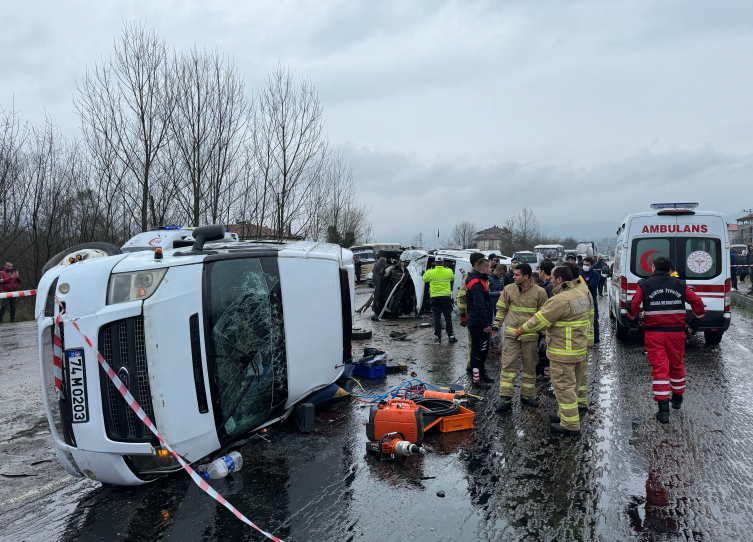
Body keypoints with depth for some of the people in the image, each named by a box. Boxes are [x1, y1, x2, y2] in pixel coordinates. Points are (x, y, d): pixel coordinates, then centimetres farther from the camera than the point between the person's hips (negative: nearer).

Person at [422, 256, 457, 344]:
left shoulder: (430, 272, -6)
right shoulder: (449, 271, -2)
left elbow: (425, 279, 13)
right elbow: (452, 278, 20)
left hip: (435, 297, 0)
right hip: (446, 296, 0)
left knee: (437, 317, 5)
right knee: (448, 317, 6)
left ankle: (437, 337, 6)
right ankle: (451, 336, 7)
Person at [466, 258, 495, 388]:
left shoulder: (479, 281, 15)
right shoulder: (477, 283, -20)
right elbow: (479, 306, -25)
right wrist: (486, 324, -24)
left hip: (479, 322, 11)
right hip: (478, 323, -11)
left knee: (483, 349, 20)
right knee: (478, 350, -3)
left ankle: (481, 372, 33)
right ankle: (477, 379, 4)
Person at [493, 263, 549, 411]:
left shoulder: (539, 292, -4)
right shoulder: (508, 289, 0)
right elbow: (501, 309, 9)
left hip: (530, 336, 0)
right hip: (511, 334, 0)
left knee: (530, 366, 10)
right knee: (508, 365, -4)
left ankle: (526, 395, 25)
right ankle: (505, 398, 1)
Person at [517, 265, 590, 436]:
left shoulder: (560, 300, -22)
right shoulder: (581, 296, 9)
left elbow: (539, 320, -18)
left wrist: (521, 330, -4)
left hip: (563, 353, -10)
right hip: (580, 349, 10)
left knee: (564, 386, 0)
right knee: (572, 385, 19)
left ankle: (570, 425, 7)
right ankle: (564, 415, 33)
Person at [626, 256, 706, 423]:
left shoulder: (644, 285, -2)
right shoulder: (680, 285, 5)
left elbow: (634, 305, -10)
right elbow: (697, 303, 1)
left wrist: (632, 319, 9)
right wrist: (696, 319, 17)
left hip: (654, 333, -2)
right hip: (677, 332, 2)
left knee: (659, 368, -2)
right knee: (676, 365, 20)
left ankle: (664, 410, -6)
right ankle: (677, 399, 38)